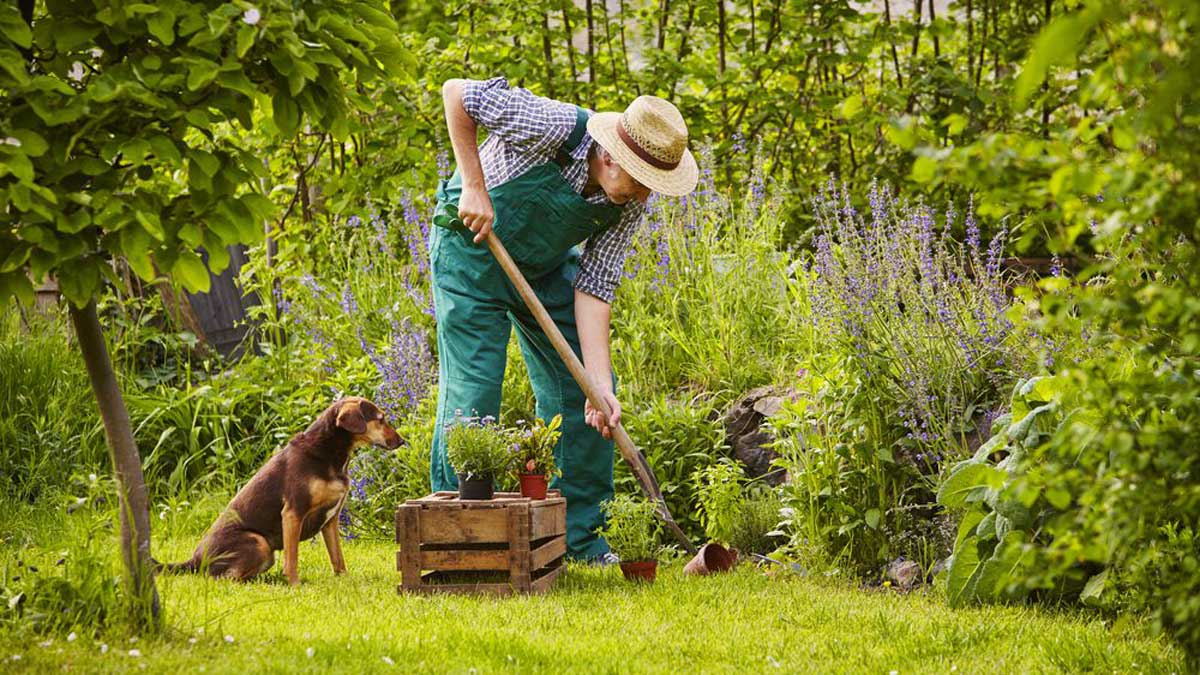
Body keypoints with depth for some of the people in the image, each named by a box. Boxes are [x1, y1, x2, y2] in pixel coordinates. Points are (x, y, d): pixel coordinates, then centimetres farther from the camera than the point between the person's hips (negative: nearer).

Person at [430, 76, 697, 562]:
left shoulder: (631, 202, -17)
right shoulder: (551, 127, -33)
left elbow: (594, 286, -14)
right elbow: (456, 92, -24)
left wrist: (600, 384, -21)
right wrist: (474, 186, -26)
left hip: (545, 265, 5)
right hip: (473, 249, -5)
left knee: (579, 394, 2)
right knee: (472, 394, -10)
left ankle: (581, 537, 13)